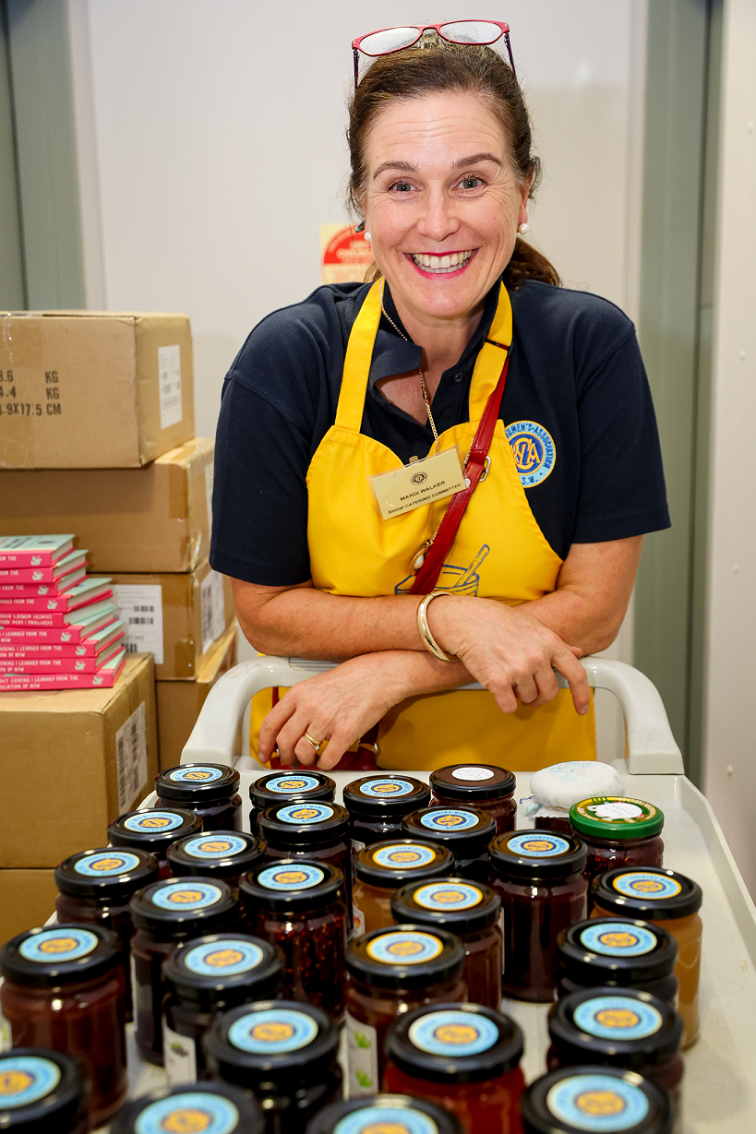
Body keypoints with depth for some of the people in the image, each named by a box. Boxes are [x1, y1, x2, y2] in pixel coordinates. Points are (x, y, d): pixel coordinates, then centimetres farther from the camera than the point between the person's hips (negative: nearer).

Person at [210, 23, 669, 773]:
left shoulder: (590, 346, -9)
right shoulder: (284, 360, -10)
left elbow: (594, 606, -8)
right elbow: (265, 612, -5)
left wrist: (388, 673, -17)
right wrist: (449, 618, -19)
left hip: (522, 758, 1)